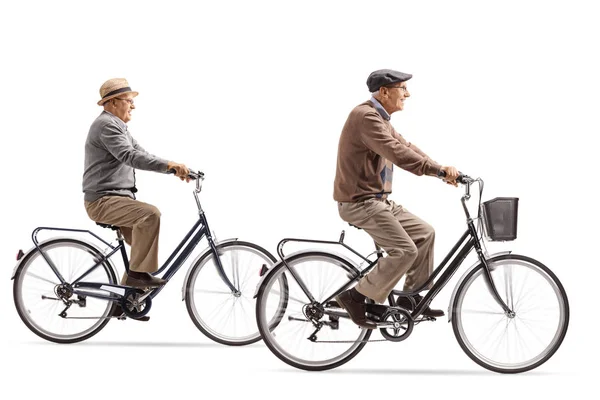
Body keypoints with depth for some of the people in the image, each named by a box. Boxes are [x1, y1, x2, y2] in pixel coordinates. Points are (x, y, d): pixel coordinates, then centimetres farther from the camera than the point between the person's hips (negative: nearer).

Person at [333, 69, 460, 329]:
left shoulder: (380, 118, 16)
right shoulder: (365, 116, -19)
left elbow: (407, 148, 12)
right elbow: (397, 153, -29)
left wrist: (443, 171, -1)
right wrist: (439, 170, -32)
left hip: (377, 199, 10)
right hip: (359, 202, -10)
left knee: (424, 233, 9)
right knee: (405, 250, -17)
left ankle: (412, 295, 17)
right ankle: (355, 297, -7)